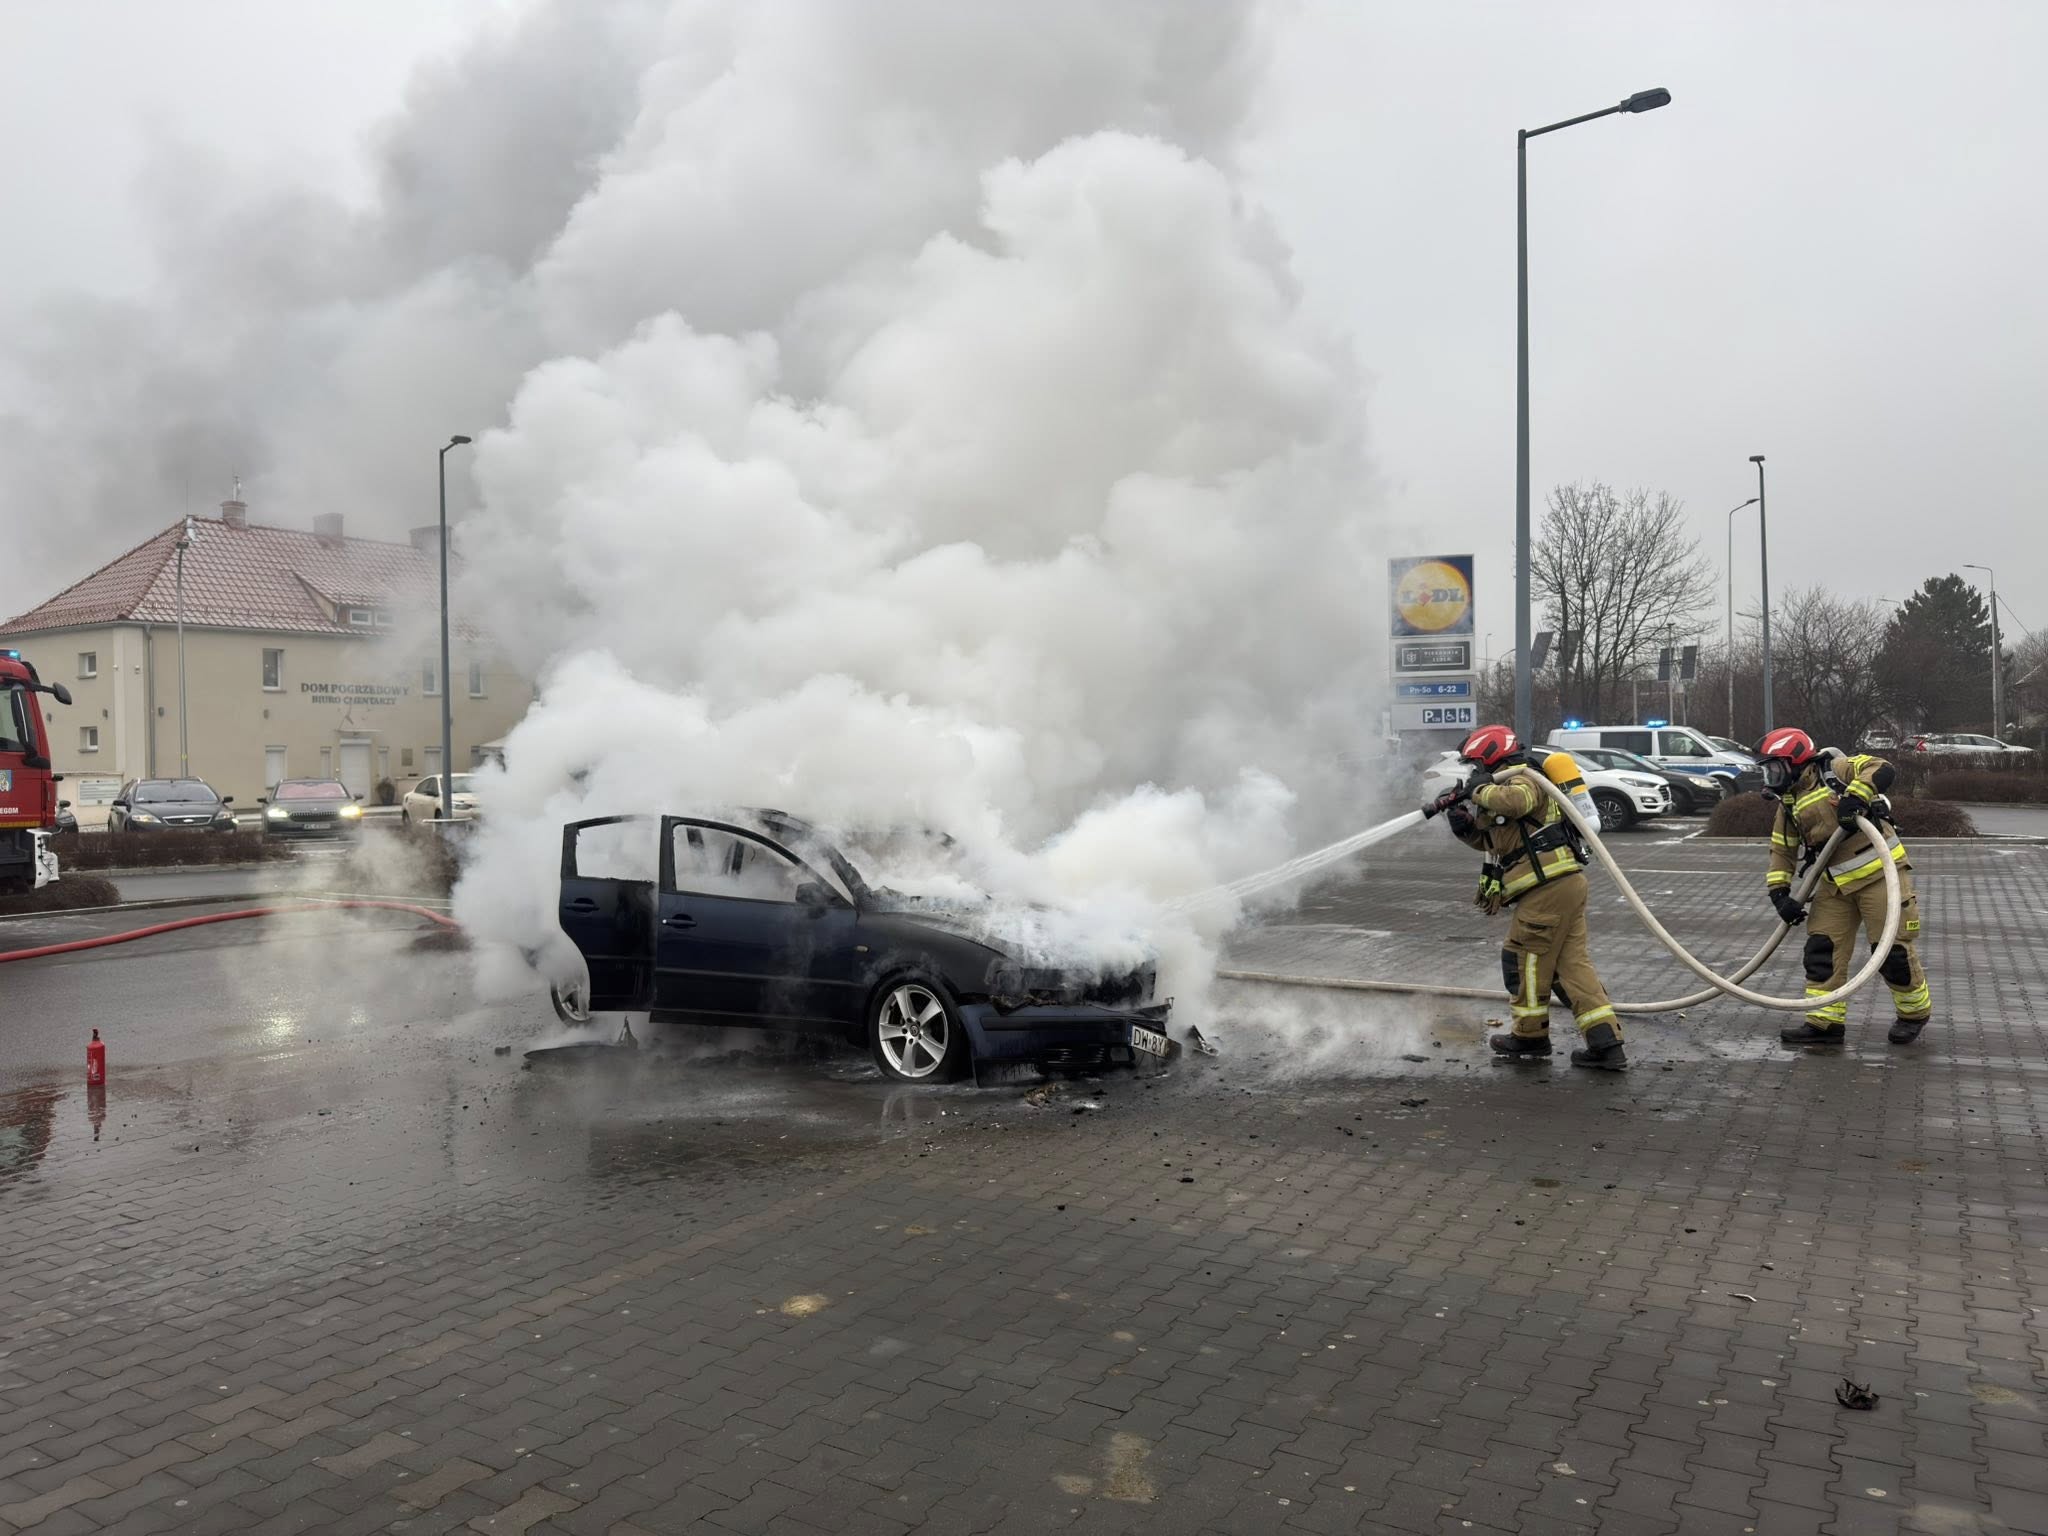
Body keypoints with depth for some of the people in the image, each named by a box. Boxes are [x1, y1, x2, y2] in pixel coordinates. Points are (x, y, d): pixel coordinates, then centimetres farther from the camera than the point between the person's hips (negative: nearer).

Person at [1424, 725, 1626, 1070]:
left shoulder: (1522, 779, -6)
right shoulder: (1510, 785, 26)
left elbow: (1513, 801, -31)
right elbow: (1487, 838, 29)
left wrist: (1479, 789, -14)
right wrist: (1460, 820, 12)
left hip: (1548, 885, -10)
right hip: (1568, 884, 10)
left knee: (1523, 957, 2)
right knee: (1571, 961, 8)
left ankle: (1530, 1037, 14)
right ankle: (1606, 1043, 5)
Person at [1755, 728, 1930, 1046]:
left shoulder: (1835, 769, -7)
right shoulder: (1788, 804, 11)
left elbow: (1881, 770, -21)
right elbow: (1782, 851, 14)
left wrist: (1854, 797, -34)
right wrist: (1780, 894, 4)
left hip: (1880, 872, -7)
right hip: (1836, 884, 7)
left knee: (1893, 949, -2)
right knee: (1821, 948, 2)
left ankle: (1915, 1012, 22)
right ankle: (1825, 1022, 9)